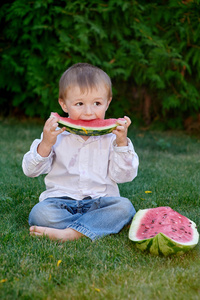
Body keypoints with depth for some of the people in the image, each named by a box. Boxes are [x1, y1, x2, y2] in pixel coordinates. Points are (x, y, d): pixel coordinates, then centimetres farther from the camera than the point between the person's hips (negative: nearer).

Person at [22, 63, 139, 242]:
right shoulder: (56, 134, 3)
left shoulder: (110, 136, 3)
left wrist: (122, 143, -14)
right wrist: (46, 143, -16)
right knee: (39, 213, -30)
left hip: (100, 201, 1)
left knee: (124, 207, -29)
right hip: (61, 200, 0)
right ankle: (99, 225, -27)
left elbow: (124, 175, -2)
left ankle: (70, 233, -35)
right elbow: (31, 170, 0)